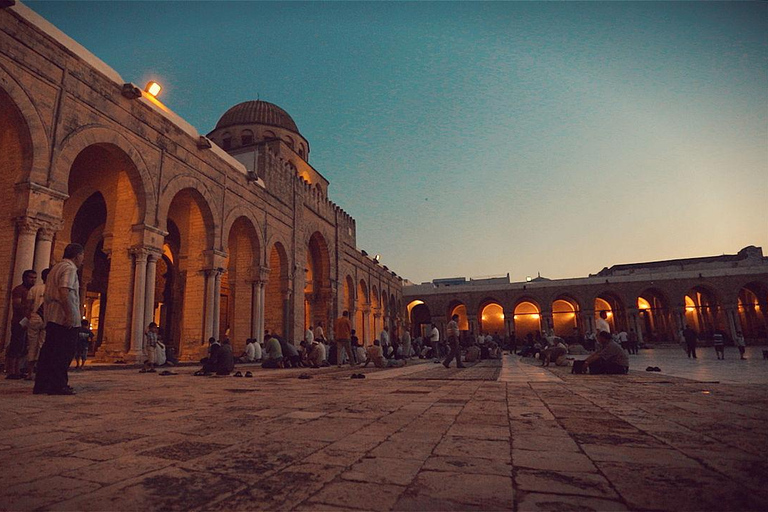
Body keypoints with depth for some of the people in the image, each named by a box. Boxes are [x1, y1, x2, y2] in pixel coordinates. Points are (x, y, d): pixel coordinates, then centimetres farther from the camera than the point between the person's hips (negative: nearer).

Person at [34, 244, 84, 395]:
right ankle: (58, 385, -4)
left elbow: (49, 292, 24)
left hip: (51, 316, 10)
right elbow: (64, 291, -24)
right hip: (64, 318, -10)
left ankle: (41, 385, 16)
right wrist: (69, 314, -24)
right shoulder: (70, 268, -10)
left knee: (49, 350, 12)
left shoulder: (57, 267, 21)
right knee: (64, 353, -5)